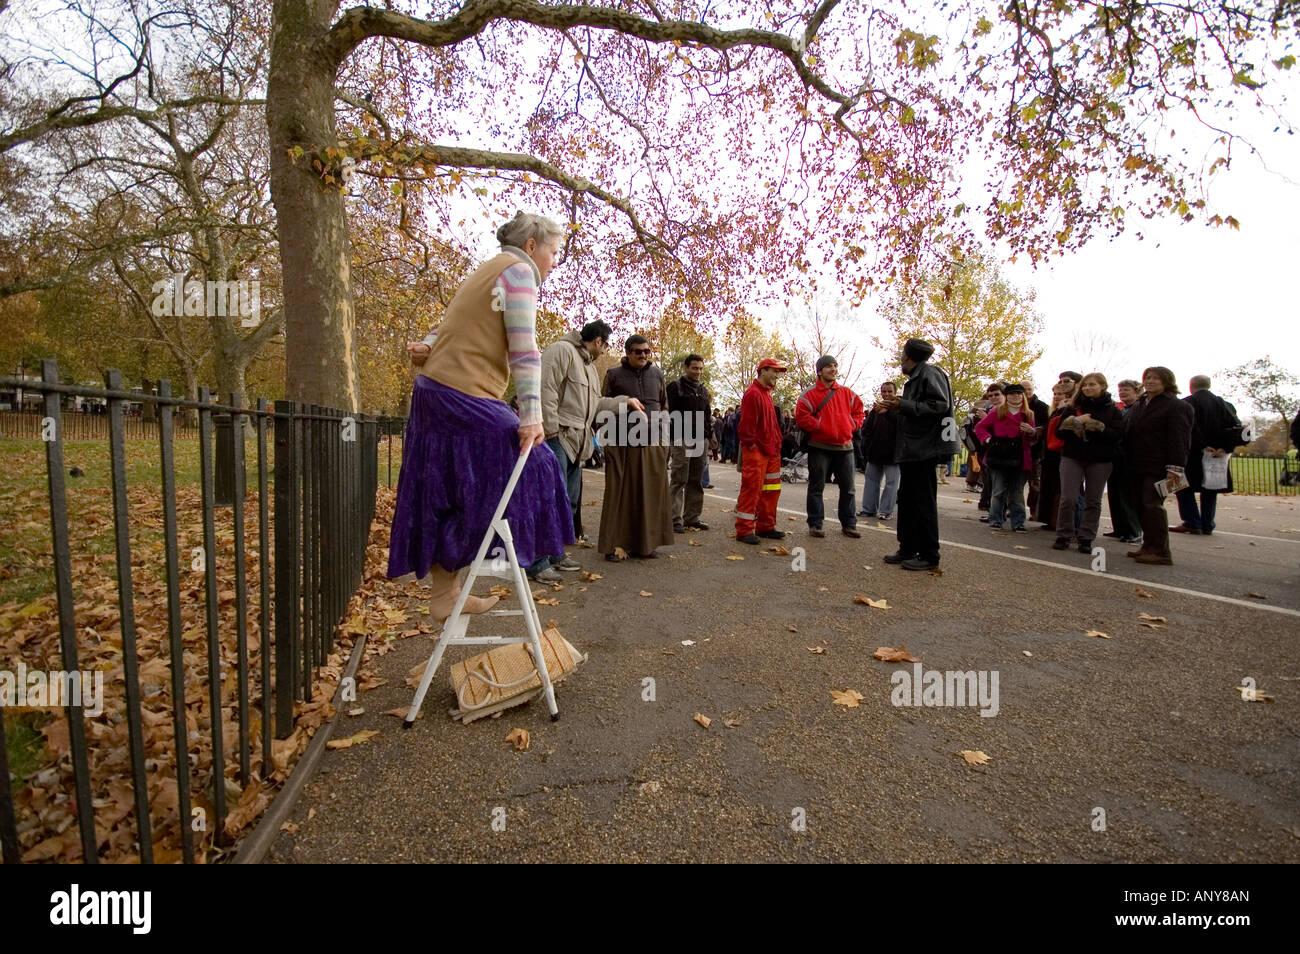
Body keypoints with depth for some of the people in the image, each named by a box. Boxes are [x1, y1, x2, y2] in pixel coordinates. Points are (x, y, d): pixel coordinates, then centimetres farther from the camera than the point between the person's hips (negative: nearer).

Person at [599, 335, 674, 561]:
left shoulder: (657, 374, 15)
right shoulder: (614, 374, 5)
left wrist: (661, 430, 16)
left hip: (653, 444, 3)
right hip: (622, 443, -3)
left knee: (650, 494, 4)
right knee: (620, 493, -2)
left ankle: (644, 544, 15)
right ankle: (615, 544, 6)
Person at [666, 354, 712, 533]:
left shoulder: (704, 390, 19)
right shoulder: (676, 387, -1)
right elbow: (671, 414, -9)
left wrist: (707, 438, 15)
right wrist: (678, 436, -17)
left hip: (700, 441, 7)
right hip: (682, 440, -6)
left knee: (696, 482, 9)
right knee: (679, 481, -6)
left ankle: (692, 517, 16)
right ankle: (676, 519, -4)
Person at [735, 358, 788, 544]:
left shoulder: (766, 393, 19)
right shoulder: (753, 393, -12)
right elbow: (746, 423, -19)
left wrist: (776, 445, 17)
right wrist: (751, 444, -18)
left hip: (770, 452, 10)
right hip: (755, 452, -10)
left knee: (771, 490, 13)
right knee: (751, 489, -7)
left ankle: (765, 527, 23)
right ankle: (744, 530, -1)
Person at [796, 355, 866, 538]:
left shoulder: (847, 393, 10)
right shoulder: (810, 394, -4)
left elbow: (859, 411, 18)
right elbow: (801, 416, -13)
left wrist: (851, 425, 2)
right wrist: (820, 426, -13)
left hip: (844, 447, 4)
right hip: (819, 447, -4)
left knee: (849, 488, 9)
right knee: (817, 487, 2)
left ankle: (849, 524, 20)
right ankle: (815, 524, 11)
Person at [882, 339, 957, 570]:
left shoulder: (930, 373, -9)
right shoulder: (915, 379, 18)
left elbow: (940, 405, -19)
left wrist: (904, 405, -18)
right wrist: (897, 406, 11)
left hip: (925, 449, -10)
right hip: (911, 450, 10)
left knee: (924, 503, -4)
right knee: (906, 500, 12)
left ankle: (929, 556, 4)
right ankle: (908, 549, 20)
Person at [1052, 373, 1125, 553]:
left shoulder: (1112, 410, 4)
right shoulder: (1074, 408, 8)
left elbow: (1118, 434, -9)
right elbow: (1059, 431, 2)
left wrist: (1096, 427, -15)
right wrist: (1077, 422, -12)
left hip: (1100, 460, 0)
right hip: (1072, 457, 1)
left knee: (1093, 501, 5)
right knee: (1068, 499, -5)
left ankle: (1086, 538, 12)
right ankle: (1064, 536, 5)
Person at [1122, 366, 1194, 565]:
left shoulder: (1176, 406, -4)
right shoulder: (1140, 406, 20)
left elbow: (1178, 439, -13)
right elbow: (1128, 435, 24)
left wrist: (1175, 468, -21)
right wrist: (1129, 461, 15)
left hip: (1158, 467, -8)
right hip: (1137, 467, 8)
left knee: (1152, 505, -12)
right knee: (1142, 506, 8)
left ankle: (1161, 552, -8)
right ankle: (1149, 545, 16)